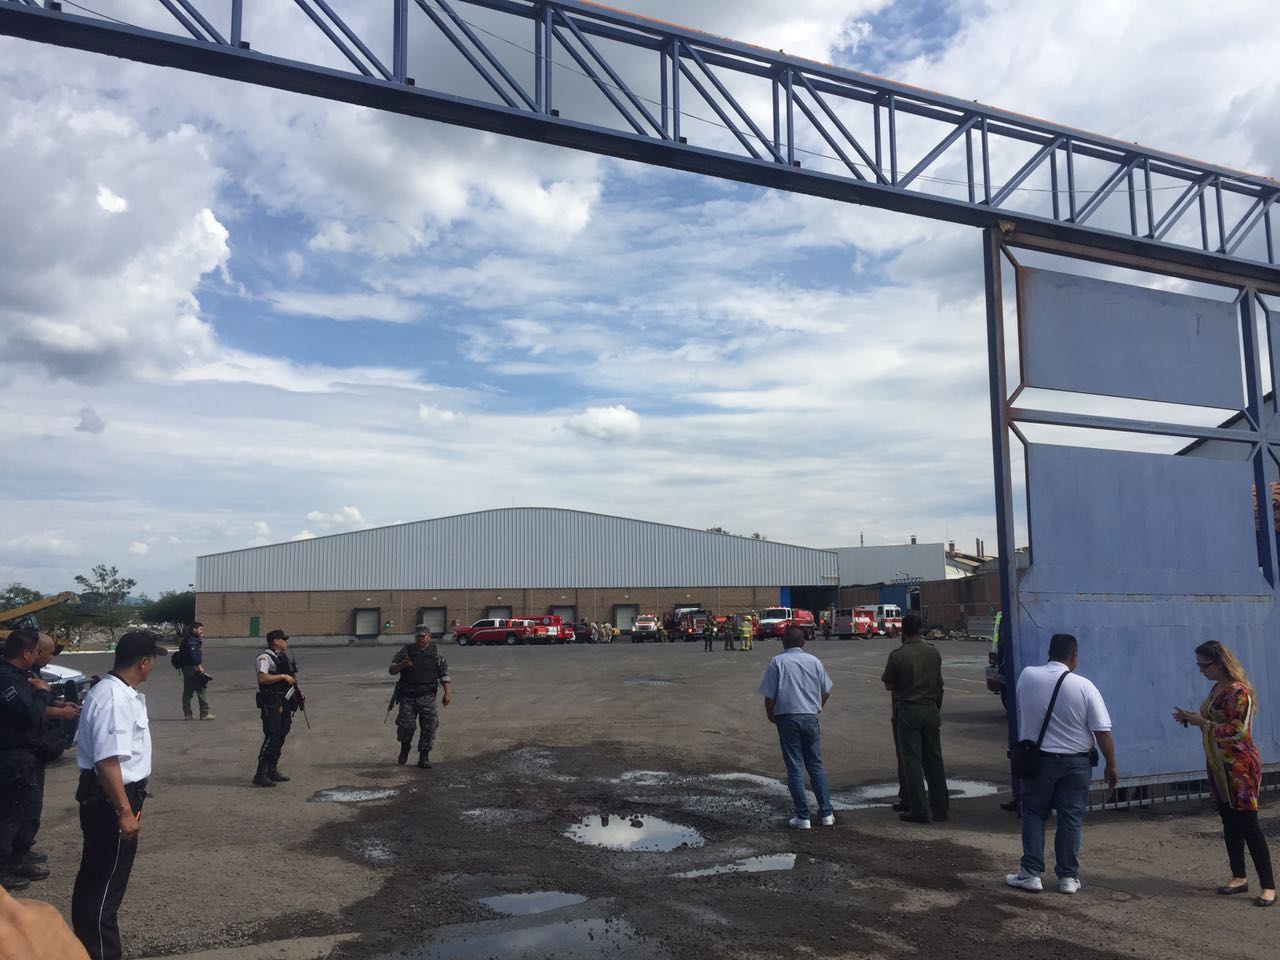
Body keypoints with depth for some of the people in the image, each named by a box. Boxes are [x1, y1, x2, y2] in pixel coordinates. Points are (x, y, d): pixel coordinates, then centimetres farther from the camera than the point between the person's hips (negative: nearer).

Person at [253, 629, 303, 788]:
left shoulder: (284, 656, 18)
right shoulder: (265, 657, -11)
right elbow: (262, 678, -26)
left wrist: (298, 693, 18)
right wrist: (283, 676, -23)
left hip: (285, 703, 9)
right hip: (272, 704, -9)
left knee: (281, 736, 13)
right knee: (271, 737, -11)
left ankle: (272, 770, 23)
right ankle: (260, 775, -7)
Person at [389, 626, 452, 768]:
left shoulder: (435, 651, 9)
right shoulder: (406, 650, 8)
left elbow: (444, 673, 10)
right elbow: (392, 670, 7)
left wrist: (447, 693, 1)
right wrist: (401, 665, -16)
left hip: (427, 696, 0)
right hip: (407, 696, 0)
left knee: (429, 726, -7)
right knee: (405, 724, -5)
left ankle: (424, 757, 3)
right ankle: (404, 748, 25)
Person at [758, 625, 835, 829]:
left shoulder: (777, 662, -5)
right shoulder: (814, 661, 4)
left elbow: (769, 696, -8)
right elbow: (826, 692, 9)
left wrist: (771, 716, 9)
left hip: (787, 718, -3)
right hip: (810, 717, 3)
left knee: (795, 768, 3)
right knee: (816, 765, 14)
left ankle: (802, 817, 5)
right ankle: (826, 813, 15)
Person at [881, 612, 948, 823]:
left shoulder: (897, 655, -12)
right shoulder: (934, 652, 1)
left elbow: (889, 685, -5)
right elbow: (938, 682, 10)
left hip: (908, 710, -4)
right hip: (931, 709, 4)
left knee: (912, 761, 1)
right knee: (934, 760, 13)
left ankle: (920, 810, 1)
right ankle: (940, 808, 19)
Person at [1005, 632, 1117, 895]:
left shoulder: (1026, 676, -7)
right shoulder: (1084, 686, -13)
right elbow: (1102, 731, -10)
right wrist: (1111, 766, 1)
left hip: (1036, 758, 1)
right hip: (1076, 762, -1)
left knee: (1033, 814, 12)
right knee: (1071, 818, 10)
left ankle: (1030, 873, 10)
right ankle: (1068, 877, 16)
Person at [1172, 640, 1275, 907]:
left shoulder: (1238, 691, -18)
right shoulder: (1217, 689, 10)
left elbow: (1237, 731, -22)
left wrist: (1202, 722, -22)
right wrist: (1192, 719, 4)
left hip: (1240, 769, -9)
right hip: (1219, 767, 9)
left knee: (1248, 826, -6)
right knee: (1230, 825, 13)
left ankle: (1268, 886, 1)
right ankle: (1239, 877, 22)